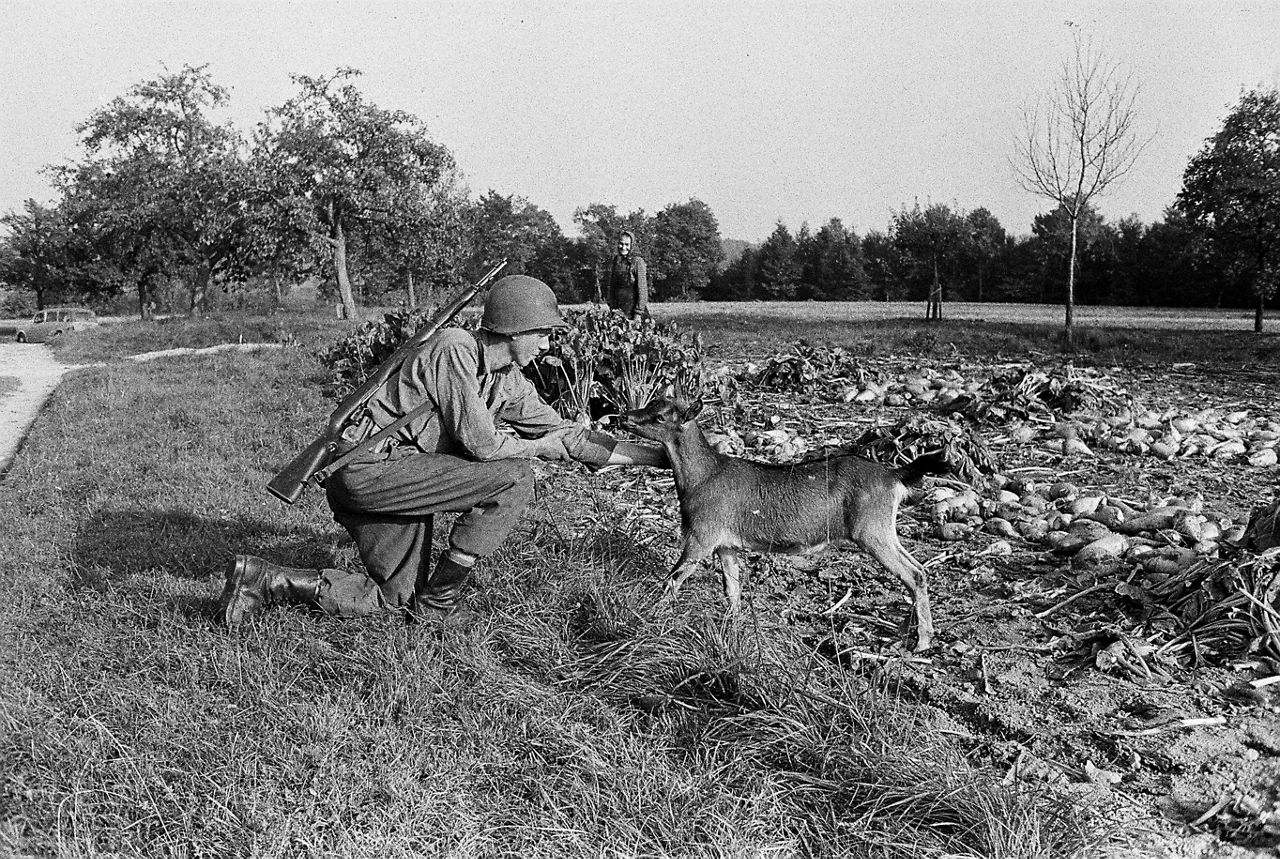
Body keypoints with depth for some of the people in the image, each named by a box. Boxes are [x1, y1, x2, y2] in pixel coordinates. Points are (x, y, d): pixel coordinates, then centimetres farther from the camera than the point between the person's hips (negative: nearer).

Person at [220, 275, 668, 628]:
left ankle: (267, 581, 14)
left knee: (396, 597, 14)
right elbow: (480, 442, -19)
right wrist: (542, 447, -2)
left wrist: (659, 456, 12)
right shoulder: (455, 347, -16)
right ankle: (438, 603, -7)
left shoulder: (510, 382, 11)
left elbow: (567, 433, 14)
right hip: (370, 466, -10)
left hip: (398, 480, 10)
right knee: (514, 479, -17)